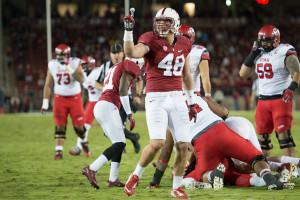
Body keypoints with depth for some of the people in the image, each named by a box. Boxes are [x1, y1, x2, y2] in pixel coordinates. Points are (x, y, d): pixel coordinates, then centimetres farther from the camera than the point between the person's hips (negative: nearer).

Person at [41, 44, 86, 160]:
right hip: (59, 98, 1)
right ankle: (59, 151, -7)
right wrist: (45, 102, 2)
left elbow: (81, 80, -21)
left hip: (75, 98, -1)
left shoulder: (75, 63, -8)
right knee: (60, 126, -7)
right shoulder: (52, 65, -1)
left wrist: (70, 70, -31)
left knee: (78, 126, -1)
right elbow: (48, 85, 6)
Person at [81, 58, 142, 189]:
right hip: (108, 107, -10)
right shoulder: (128, 67, 1)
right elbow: (122, 91, -11)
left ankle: (113, 179, 9)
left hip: (99, 106, 10)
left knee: (119, 143, 13)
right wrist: (129, 114, -10)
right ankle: (92, 169, -22)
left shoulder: (113, 69, 30)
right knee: (120, 143, -12)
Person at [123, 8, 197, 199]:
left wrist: (191, 102, 20)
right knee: (157, 143, -19)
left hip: (177, 99, 5)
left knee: (183, 145, 0)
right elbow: (131, 53, -26)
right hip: (156, 98, -5)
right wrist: (128, 30, -35)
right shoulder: (151, 40, -6)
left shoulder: (183, 45, 9)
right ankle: (135, 176, 6)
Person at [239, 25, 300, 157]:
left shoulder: (285, 52, -6)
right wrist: (252, 54, 4)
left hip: (281, 99, -7)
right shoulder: (259, 54, 13)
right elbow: (243, 73, 13)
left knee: (283, 134, -14)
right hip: (263, 101, 7)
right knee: (262, 135, 8)